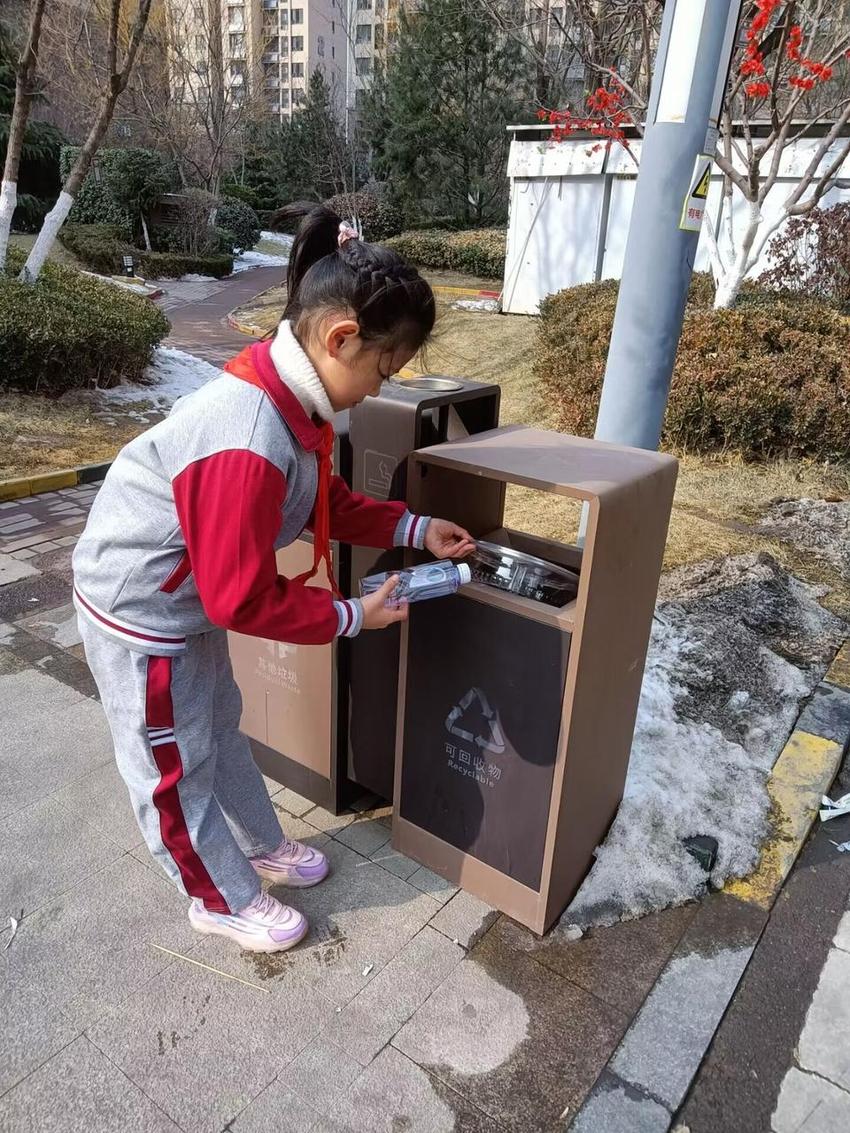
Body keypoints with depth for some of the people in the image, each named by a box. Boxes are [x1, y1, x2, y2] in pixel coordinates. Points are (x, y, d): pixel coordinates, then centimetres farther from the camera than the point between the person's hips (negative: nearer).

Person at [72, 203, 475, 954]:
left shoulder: (287, 399, -7)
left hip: (190, 596, 9)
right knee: (176, 768, 13)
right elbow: (244, 598, -30)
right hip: (141, 611, -9)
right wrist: (353, 617, -19)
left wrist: (415, 530, -1)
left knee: (219, 730, 25)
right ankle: (223, 900, 35)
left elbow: (328, 501, 7)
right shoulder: (247, 444, -37)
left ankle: (263, 846, 47)